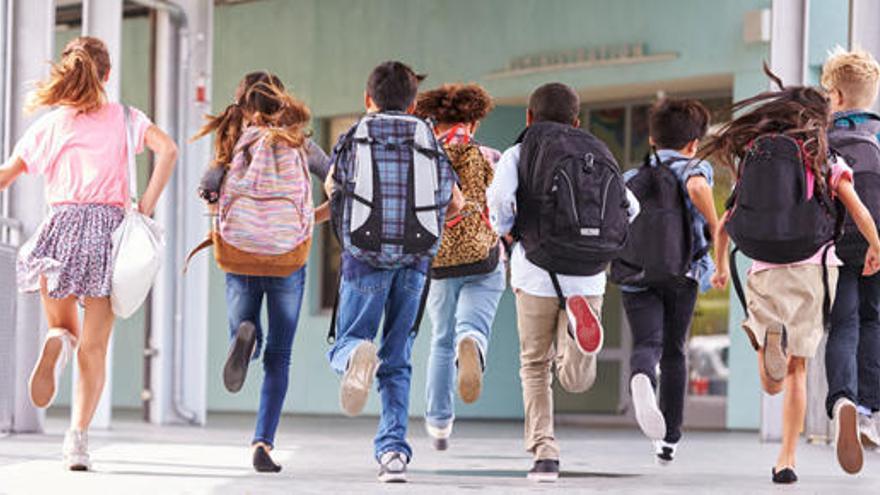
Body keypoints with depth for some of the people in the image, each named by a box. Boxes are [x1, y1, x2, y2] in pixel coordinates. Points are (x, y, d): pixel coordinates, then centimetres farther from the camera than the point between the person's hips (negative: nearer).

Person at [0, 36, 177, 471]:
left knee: (64, 326, 18)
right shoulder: (123, 118, 8)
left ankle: (58, 340, -21)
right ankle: (78, 438, -11)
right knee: (94, 347, 3)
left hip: (61, 226, 1)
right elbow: (167, 148, -8)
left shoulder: (47, 125, 11)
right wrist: (148, 203, -4)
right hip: (109, 224, -1)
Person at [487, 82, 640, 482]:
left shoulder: (519, 154, 4)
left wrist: (505, 231, 6)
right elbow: (630, 208, 12)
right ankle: (579, 318, -28)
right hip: (588, 276, 2)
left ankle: (544, 454, 4)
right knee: (576, 380, 3)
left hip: (538, 272, -2)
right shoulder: (598, 155, 15)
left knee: (535, 366, 15)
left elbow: (500, 198, -14)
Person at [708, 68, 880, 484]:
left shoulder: (752, 158, 11)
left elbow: (724, 225, 14)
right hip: (814, 267, -1)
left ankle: (768, 338, -30)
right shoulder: (825, 161, 3)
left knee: (773, 383, 5)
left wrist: (721, 266, 30)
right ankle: (786, 459, 1)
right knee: (797, 369, 11)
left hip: (765, 273, 1)